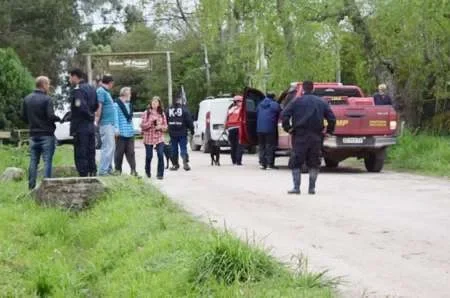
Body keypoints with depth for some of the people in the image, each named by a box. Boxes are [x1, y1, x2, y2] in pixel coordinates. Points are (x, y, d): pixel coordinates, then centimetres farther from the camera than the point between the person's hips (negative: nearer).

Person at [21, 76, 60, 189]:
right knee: (47, 161, -2)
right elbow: (51, 116, -18)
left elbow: (24, 116, 9)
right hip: (46, 135, -6)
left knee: (33, 161, 9)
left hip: (33, 135, 6)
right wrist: (59, 119, 0)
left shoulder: (27, 99, 6)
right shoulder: (47, 99, -13)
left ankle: (31, 186, 10)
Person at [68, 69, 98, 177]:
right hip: (91, 127, 9)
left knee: (81, 155, -4)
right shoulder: (91, 88, 13)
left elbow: (81, 106, -27)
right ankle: (92, 174, 17)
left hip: (80, 127, -8)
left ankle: (83, 176, -4)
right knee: (90, 154, 14)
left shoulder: (77, 90, -15)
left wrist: (89, 115, -11)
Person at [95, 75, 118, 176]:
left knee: (111, 147, 13)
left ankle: (109, 168, 19)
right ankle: (103, 170, -9)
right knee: (108, 147, -11)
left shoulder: (106, 92, 19)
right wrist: (97, 121, -21)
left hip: (111, 124, 10)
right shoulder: (101, 91, -11)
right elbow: (99, 107, -17)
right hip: (106, 123, -10)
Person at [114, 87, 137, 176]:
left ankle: (133, 170, 1)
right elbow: (116, 118, -11)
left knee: (131, 152, 3)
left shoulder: (129, 105, 16)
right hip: (121, 132, -6)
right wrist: (116, 129, -17)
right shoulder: (117, 105, -7)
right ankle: (118, 169, 9)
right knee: (119, 152, 1)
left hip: (130, 132, 6)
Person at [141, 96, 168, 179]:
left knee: (161, 155, -12)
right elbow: (142, 125, -5)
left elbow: (165, 126, 9)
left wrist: (160, 127, -12)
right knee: (149, 156, 5)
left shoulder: (162, 114, 7)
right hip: (148, 138, -1)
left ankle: (160, 174, -5)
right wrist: (151, 121, -16)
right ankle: (148, 171, 30)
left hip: (159, 138, 1)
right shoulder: (146, 113, 0)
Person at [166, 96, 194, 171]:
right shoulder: (184, 109, -7)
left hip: (172, 133, 3)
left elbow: (165, 121, 12)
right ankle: (185, 163, -17)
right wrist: (192, 130, 1)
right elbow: (189, 121, -8)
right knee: (183, 148, -1)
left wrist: (169, 130, 22)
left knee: (174, 149, 11)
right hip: (182, 133, -3)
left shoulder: (169, 110, 5)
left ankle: (175, 164, 14)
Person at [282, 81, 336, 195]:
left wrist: (288, 128, 0)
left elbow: (284, 115, -10)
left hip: (300, 136, -2)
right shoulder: (322, 102, 8)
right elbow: (332, 118, 1)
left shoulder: (296, 102, 0)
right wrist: (329, 130, 11)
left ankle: (296, 187, -2)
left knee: (296, 163, 4)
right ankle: (312, 188, 9)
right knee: (314, 164, 10)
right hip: (316, 137, 2)